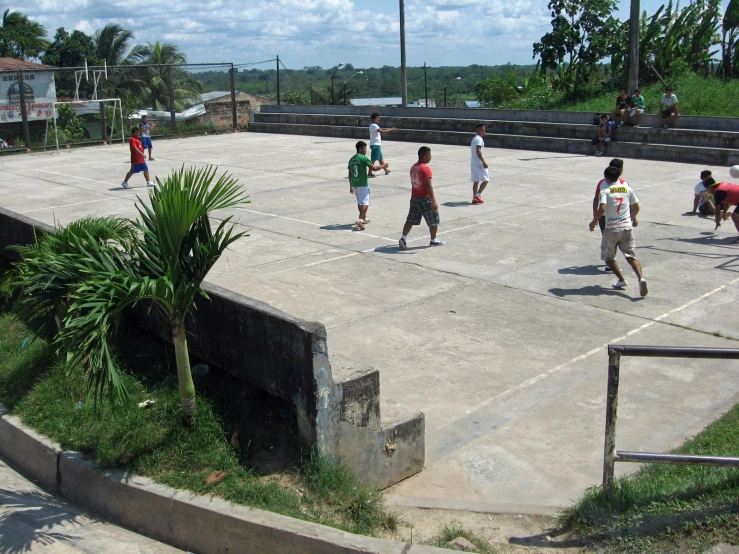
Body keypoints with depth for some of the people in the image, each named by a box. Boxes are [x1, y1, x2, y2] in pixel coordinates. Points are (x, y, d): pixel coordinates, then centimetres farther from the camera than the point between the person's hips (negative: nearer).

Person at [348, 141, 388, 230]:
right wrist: (383, 166, -1)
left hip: (354, 184, 7)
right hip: (363, 185, -7)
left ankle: (364, 218, 36)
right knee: (365, 203, -8)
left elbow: (350, 175, 15)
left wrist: (351, 186, 21)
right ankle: (360, 220, -25)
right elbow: (374, 168, -17)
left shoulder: (351, 159, 11)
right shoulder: (363, 158, -11)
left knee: (360, 202, 22)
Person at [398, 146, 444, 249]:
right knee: (434, 221, 10)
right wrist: (434, 201, -23)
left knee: (410, 220, 10)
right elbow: (429, 186, -23)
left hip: (414, 198, 7)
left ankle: (403, 238, -2)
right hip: (425, 199, -7)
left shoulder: (413, 167, 6)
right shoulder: (426, 169, -19)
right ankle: (433, 240, 20)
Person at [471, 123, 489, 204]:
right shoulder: (479, 139, -14)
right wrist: (484, 162, -25)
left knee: (476, 181, 9)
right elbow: (478, 151, -24)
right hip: (479, 163, -9)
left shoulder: (474, 138, 18)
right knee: (485, 180, -3)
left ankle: (475, 198, 9)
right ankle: (477, 195, -9)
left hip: (473, 163, 9)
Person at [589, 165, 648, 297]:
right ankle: (641, 278, -21)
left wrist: (594, 222, -7)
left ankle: (621, 280, 14)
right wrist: (633, 218, 35)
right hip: (627, 227, 4)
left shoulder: (605, 190, -7)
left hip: (611, 229, -4)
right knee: (631, 256, 2)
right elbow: (636, 207, 15)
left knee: (608, 257, 16)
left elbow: (602, 208, -22)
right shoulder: (627, 188, 8)